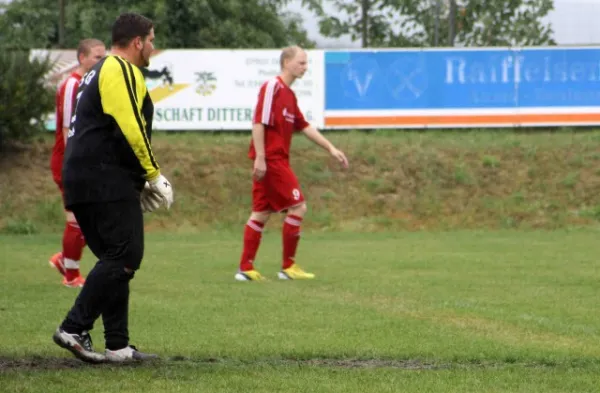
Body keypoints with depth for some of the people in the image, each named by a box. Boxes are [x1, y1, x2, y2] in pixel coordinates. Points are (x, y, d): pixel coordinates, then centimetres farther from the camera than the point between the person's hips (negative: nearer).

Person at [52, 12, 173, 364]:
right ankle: (74, 328, -16)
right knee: (124, 257, -13)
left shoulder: (103, 71, 24)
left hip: (86, 183, 11)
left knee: (115, 261, 11)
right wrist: (154, 174, -10)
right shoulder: (121, 71, -9)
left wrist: (141, 178, 19)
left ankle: (117, 346, 10)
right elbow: (131, 129, -20)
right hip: (107, 181, -11)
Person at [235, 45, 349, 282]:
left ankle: (246, 268, 10)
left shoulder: (289, 94, 18)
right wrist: (260, 157, -22)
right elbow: (258, 123, -17)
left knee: (261, 213, 9)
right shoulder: (272, 87, -11)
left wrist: (331, 149, 20)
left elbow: (304, 127, 23)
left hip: (277, 160, 9)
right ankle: (288, 267, -2)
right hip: (270, 159, -9)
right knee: (298, 207, -7)